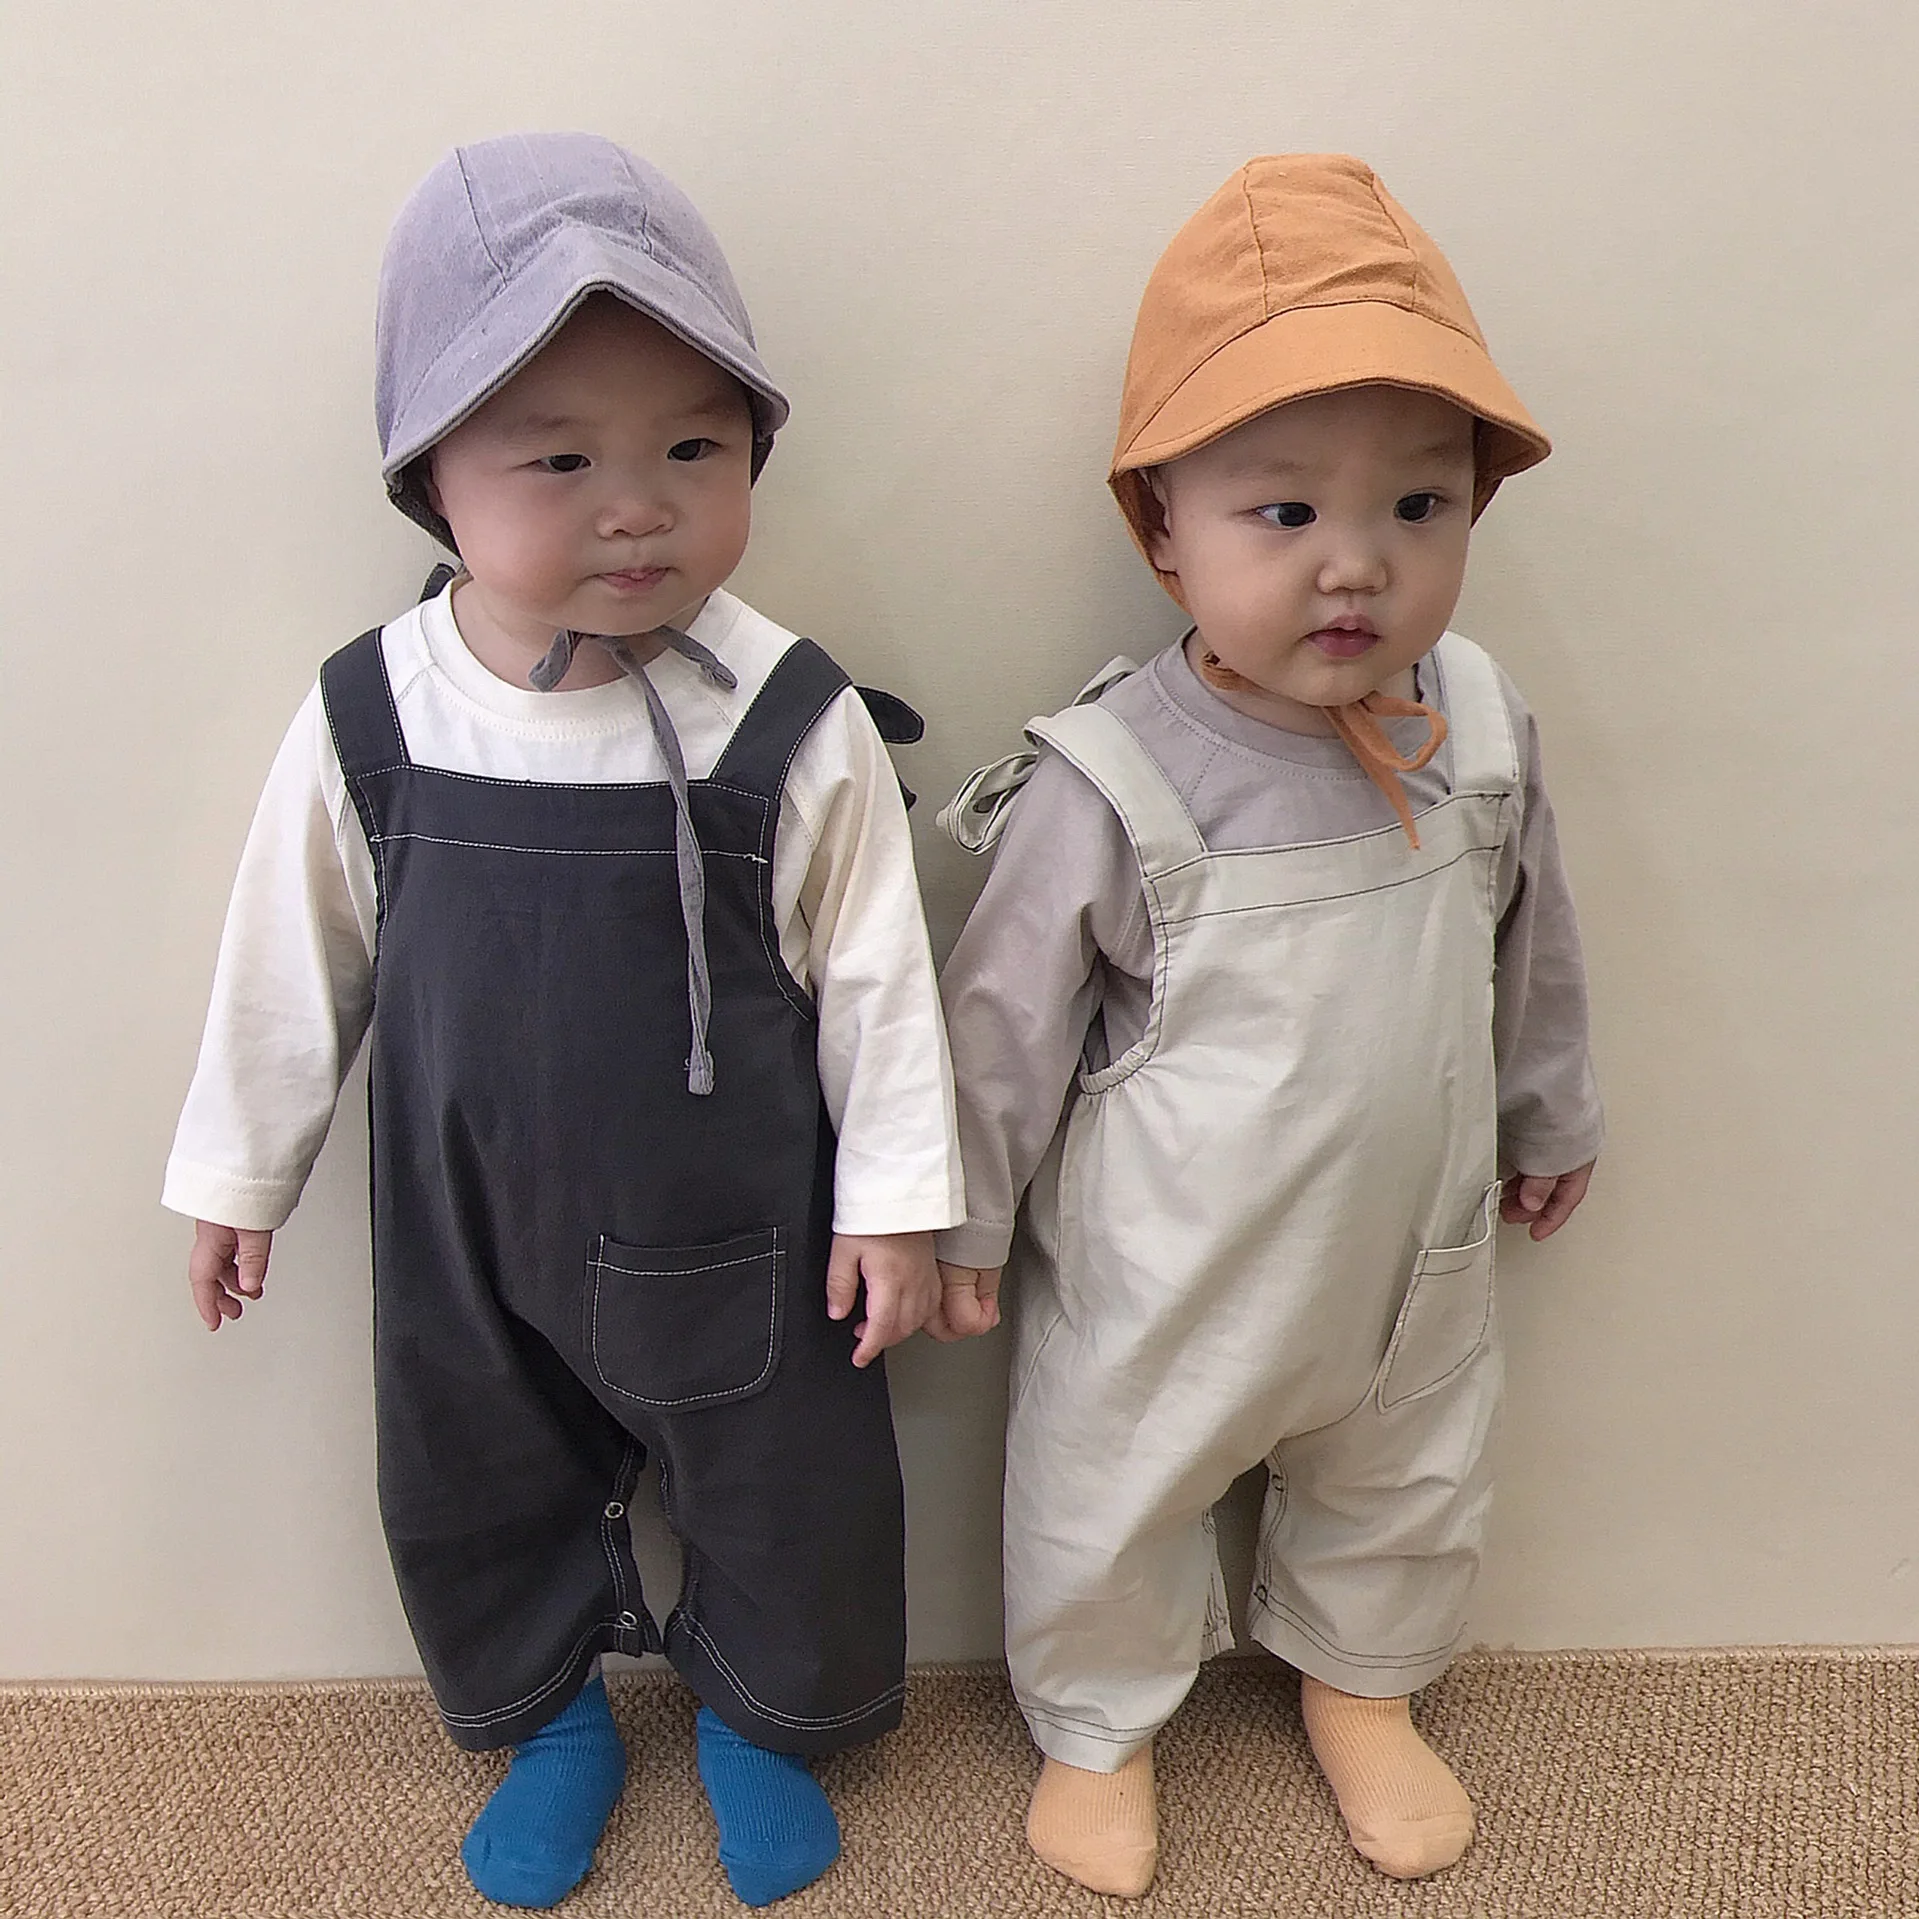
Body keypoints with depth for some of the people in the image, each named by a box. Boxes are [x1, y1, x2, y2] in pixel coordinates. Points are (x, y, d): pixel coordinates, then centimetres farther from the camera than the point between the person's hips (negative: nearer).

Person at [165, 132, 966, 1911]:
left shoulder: (793, 725, -21)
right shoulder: (367, 718, -14)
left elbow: (875, 976, -11)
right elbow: (292, 962, -1)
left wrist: (894, 1196, -5)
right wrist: (237, 1169, 8)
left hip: (735, 1232, -2)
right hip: (463, 1228, 3)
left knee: (788, 1497, 19)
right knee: (471, 1498, 23)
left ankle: (764, 1715, 51)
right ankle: (546, 1717, 54)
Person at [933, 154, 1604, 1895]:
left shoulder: (1481, 726, -12)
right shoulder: (1112, 787, -27)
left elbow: (1531, 948, 5)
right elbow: (1006, 1018, -15)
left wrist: (1550, 1116, 18)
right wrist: (964, 1218, -4)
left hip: (1413, 1258, 5)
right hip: (1162, 1287, -4)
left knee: (1410, 1494, 27)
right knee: (1111, 1515, 19)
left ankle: (1360, 1683, 58)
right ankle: (1100, 1722, 50)